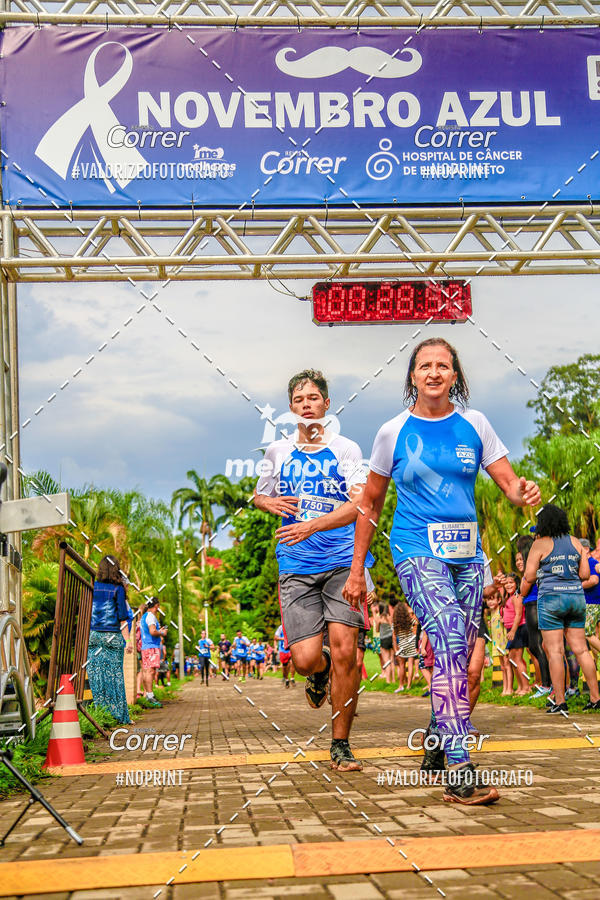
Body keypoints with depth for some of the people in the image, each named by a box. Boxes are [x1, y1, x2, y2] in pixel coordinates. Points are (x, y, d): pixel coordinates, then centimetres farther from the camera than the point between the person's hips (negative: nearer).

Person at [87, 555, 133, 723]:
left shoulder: (92, 587, 5)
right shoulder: (118, 588, -4)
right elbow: (123, 616, -4)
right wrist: (127, 639, -1)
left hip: (93, 634, 3)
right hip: (112, 636, -3)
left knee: (96, 674, 5)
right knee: (115, 674, 2)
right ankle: (118, 714, 5)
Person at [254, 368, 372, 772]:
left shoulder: (346, 449, 3)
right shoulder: (278, 451, 12)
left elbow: (357, 506, -8)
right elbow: (259, 495, 27)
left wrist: (311, 525, -21)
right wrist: (270, 502, 2)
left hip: (343, 561, -2)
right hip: (296, 567, 2)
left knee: (344, 650, -11)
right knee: (306, 658, -9)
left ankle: (341, 745, 4)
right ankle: (321, 671, 30)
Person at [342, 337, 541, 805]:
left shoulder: (474, 424, 6)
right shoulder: (394, 432, 1)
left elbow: (508, 480, 5)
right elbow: (370, 505, 8)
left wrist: (523, 490, -20)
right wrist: (357, 570, 8)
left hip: (466, 553, 4)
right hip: (417, 551, -4)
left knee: (458, 658, 8)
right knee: (450, 646, -24)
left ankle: (436, 747, 34)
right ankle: (461, 773, -28)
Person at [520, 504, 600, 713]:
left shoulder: (540, 544, -4)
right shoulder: (575, 542, 10)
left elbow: (529, 577, -4)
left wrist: (522, 594, 14)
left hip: (551, 597, -5)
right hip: (577, 597, 5)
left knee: (555, 651, -4)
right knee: (581, 649, 9)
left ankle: (560, 701, -5)